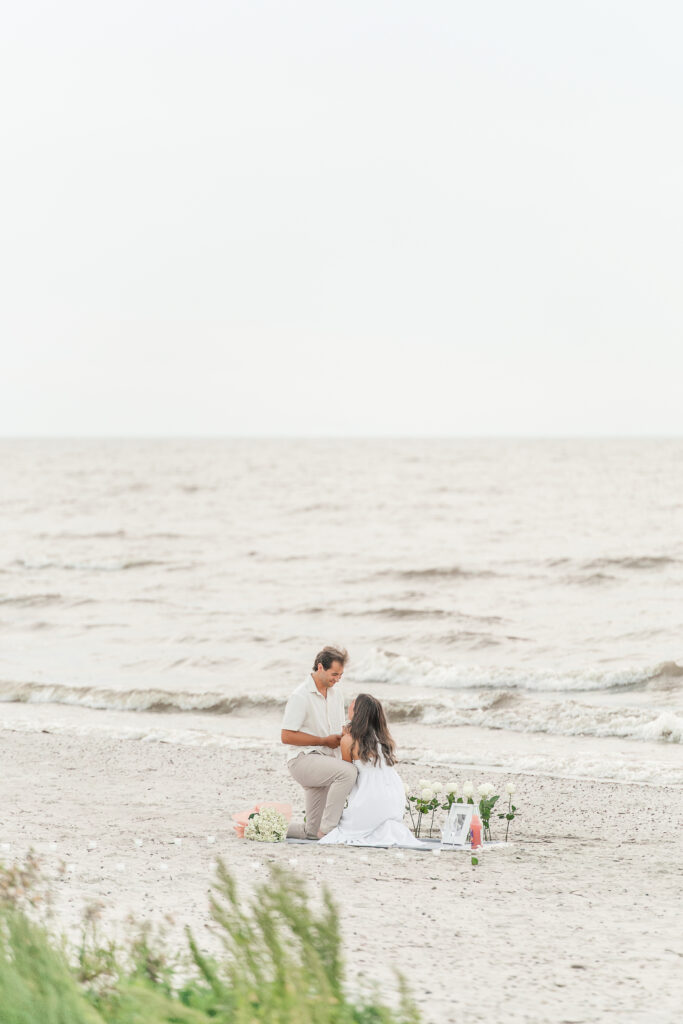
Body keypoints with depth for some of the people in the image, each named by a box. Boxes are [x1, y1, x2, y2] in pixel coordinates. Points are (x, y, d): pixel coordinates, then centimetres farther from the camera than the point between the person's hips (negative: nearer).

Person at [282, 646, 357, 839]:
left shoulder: (336, 692, 11)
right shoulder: (301, 696, -13)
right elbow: (286, 736, -16)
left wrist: (342, 737, 1)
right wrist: (324, 741, -15)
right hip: (304, 760, -8)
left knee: (311, 833, 5)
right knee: (348, 771, -35)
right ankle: (328, 829, -30)